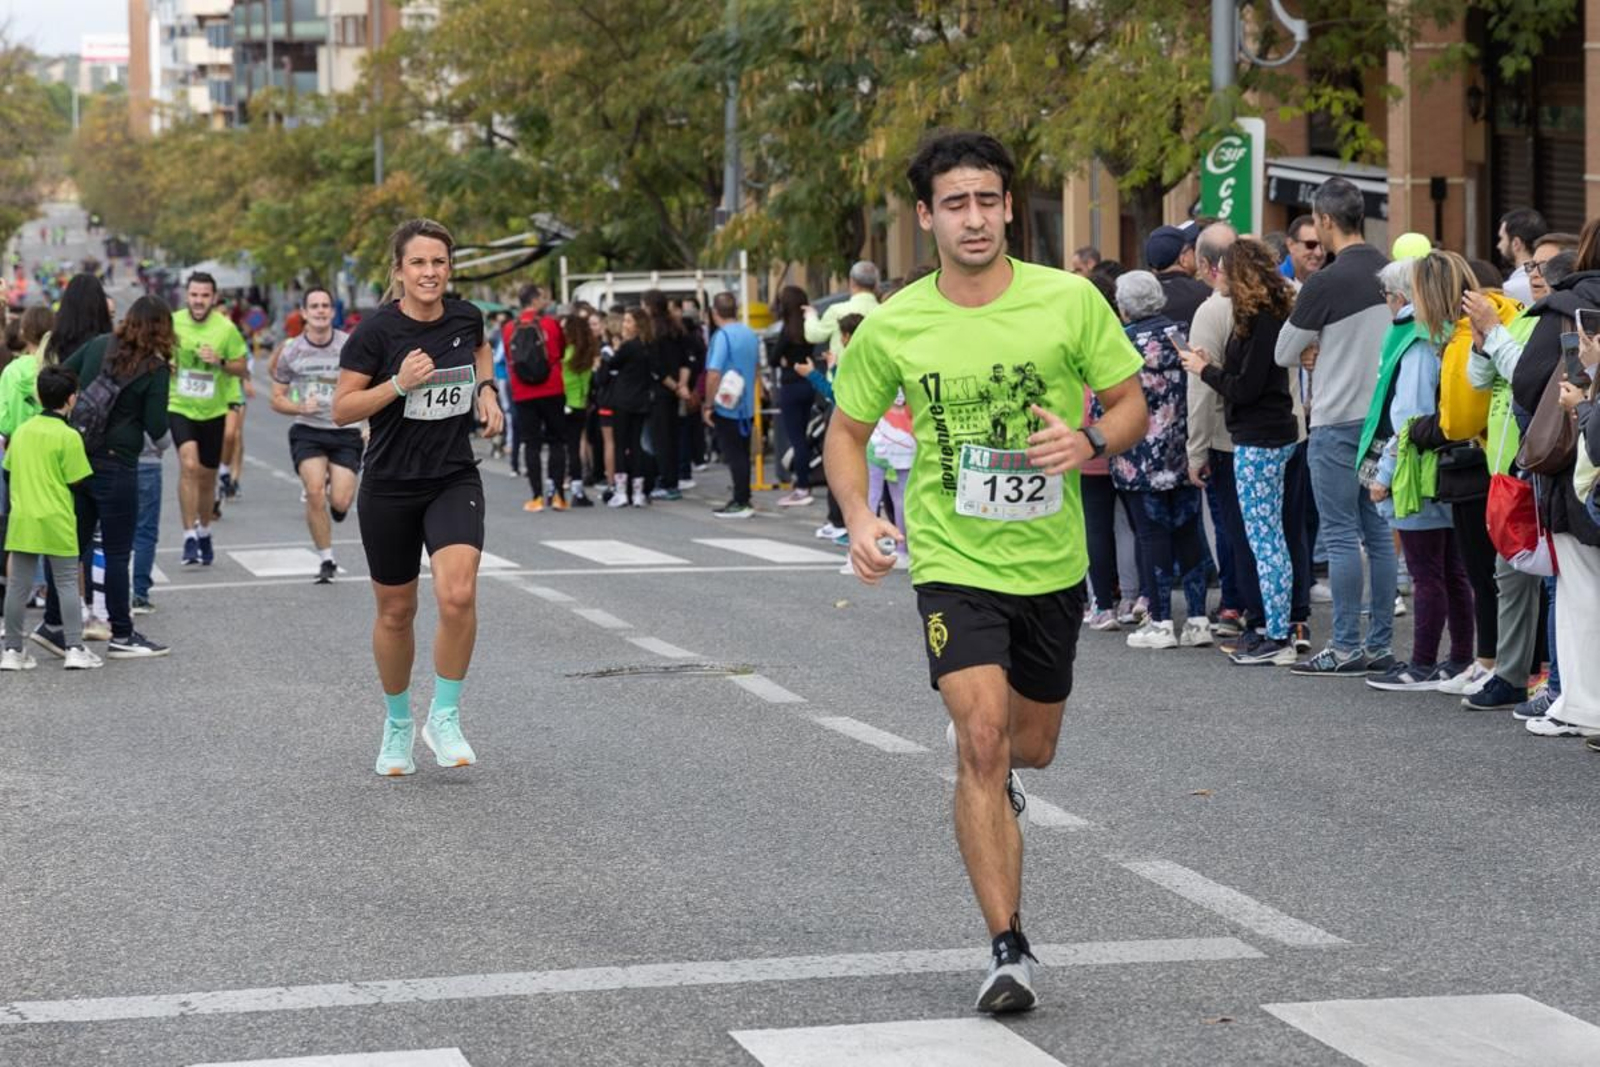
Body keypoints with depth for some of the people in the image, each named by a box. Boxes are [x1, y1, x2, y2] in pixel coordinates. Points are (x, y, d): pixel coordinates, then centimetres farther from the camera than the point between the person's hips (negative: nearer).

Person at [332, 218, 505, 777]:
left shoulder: (465, 317, -1)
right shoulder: (377, 330, -12)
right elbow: (342, 408, -12)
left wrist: (486, 389, 7)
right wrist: (398, 383, -25)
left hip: (454, 481, 2)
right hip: (389, 488, -1)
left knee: (458, 595, -20)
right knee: (396, 611, 9)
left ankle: (444, 718, -4)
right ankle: (398, 724, 31)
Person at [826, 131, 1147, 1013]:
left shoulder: (1070, 301, -8)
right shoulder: (892, 326, -7)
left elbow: (1131, 403, 2)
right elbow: (848, 428, 7)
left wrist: (1090, 443, -20)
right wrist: (858, 517, -11)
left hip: (1052, 564, 2)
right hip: (953, 563, -2)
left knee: (1029, 747, 17)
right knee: (983, 738, -18)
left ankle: (983, 768, 57)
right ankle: (1008, 948, -12)